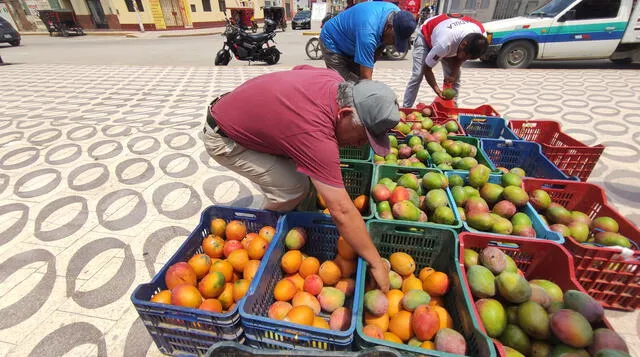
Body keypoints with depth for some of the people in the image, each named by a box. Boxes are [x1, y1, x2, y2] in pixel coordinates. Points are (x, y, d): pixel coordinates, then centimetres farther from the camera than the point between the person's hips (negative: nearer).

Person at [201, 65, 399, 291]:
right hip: (223, 140, -8)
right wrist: (376, 263, -24)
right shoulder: (316, 134, -39)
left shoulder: (334, 80, -13)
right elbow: (342, 211, -36)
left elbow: (299, 69, 11)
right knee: (293, 189, -19)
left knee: (307, 170, 1)